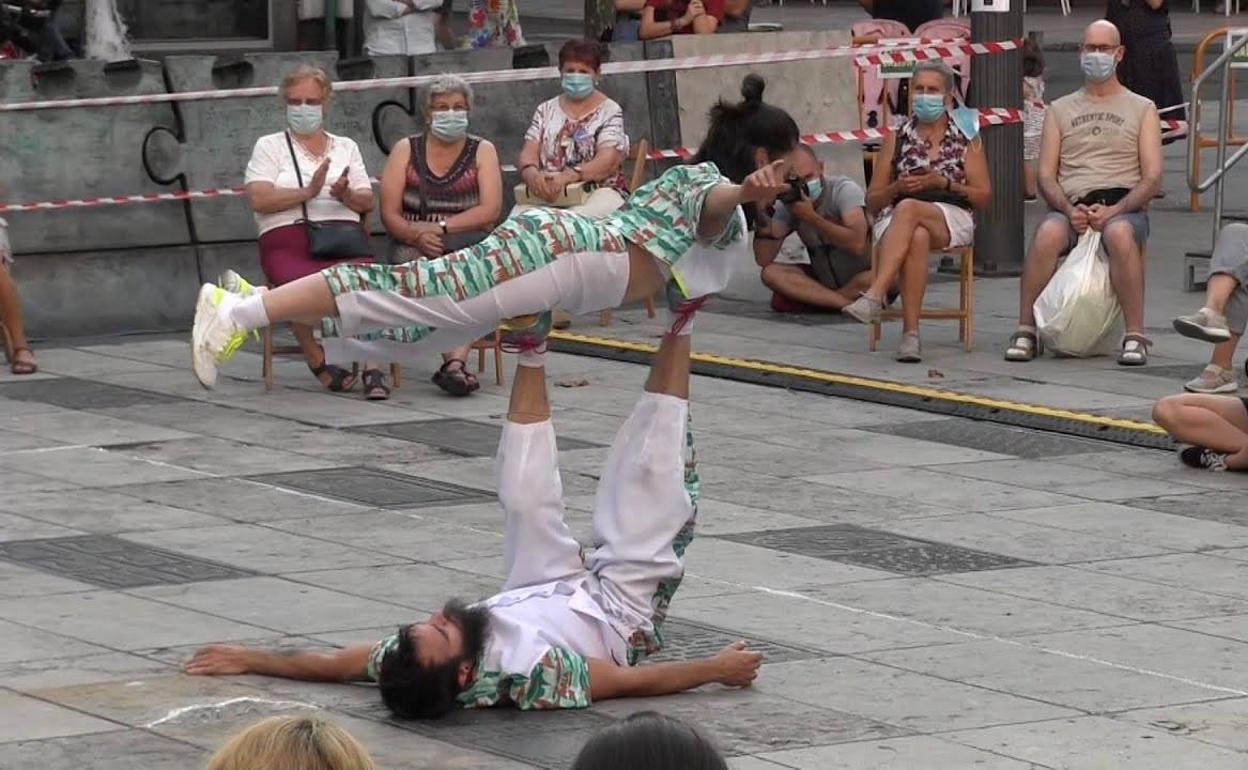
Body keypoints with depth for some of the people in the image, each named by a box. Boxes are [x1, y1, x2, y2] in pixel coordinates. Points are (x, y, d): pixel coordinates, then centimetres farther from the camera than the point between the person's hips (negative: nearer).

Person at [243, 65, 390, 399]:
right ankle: (318, 362, -14)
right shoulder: (270, 146, 17)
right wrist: (308, 192, -9)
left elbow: (368, 202, 18)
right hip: (288, 242, -2)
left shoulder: (346, 147, 27)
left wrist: (346, 195, -5)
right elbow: (258, 199, 1)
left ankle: (372, 368, -35)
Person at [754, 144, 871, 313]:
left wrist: (811, 217, -34)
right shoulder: (786, 205, -5)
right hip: (823, 278, 5)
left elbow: (856, 244, -32)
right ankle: (849, 304, -23)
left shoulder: (844, 190, -18)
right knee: (772, 273, -20)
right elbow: (764, 260, -13)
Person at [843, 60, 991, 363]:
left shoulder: (966, 138, 17)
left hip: (951, 220, -1)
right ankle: (910, 333, -50)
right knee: (916, 237, -40)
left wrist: (944, 182, -5)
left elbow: (984, 197, 10)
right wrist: (898, 187, -3)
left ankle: (875, 295, -50)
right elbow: (872, 202, 19)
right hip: (896, 219, 1)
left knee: (908, 209, -38)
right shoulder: (897, 139, 20)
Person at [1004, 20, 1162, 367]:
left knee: (1119, 233, -39)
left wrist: (1113, 210, -13)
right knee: (1048, 232, -35)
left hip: (1125, 208, -1)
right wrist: (1070, 210, -10)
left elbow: (1152, 178, 5)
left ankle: (1135, 336, -34)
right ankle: (1026, 331, -30)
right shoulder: (1060, 110, 22)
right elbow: (1045, 176, 12)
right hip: (1073, 206, 1)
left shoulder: (1142, 109, 17)